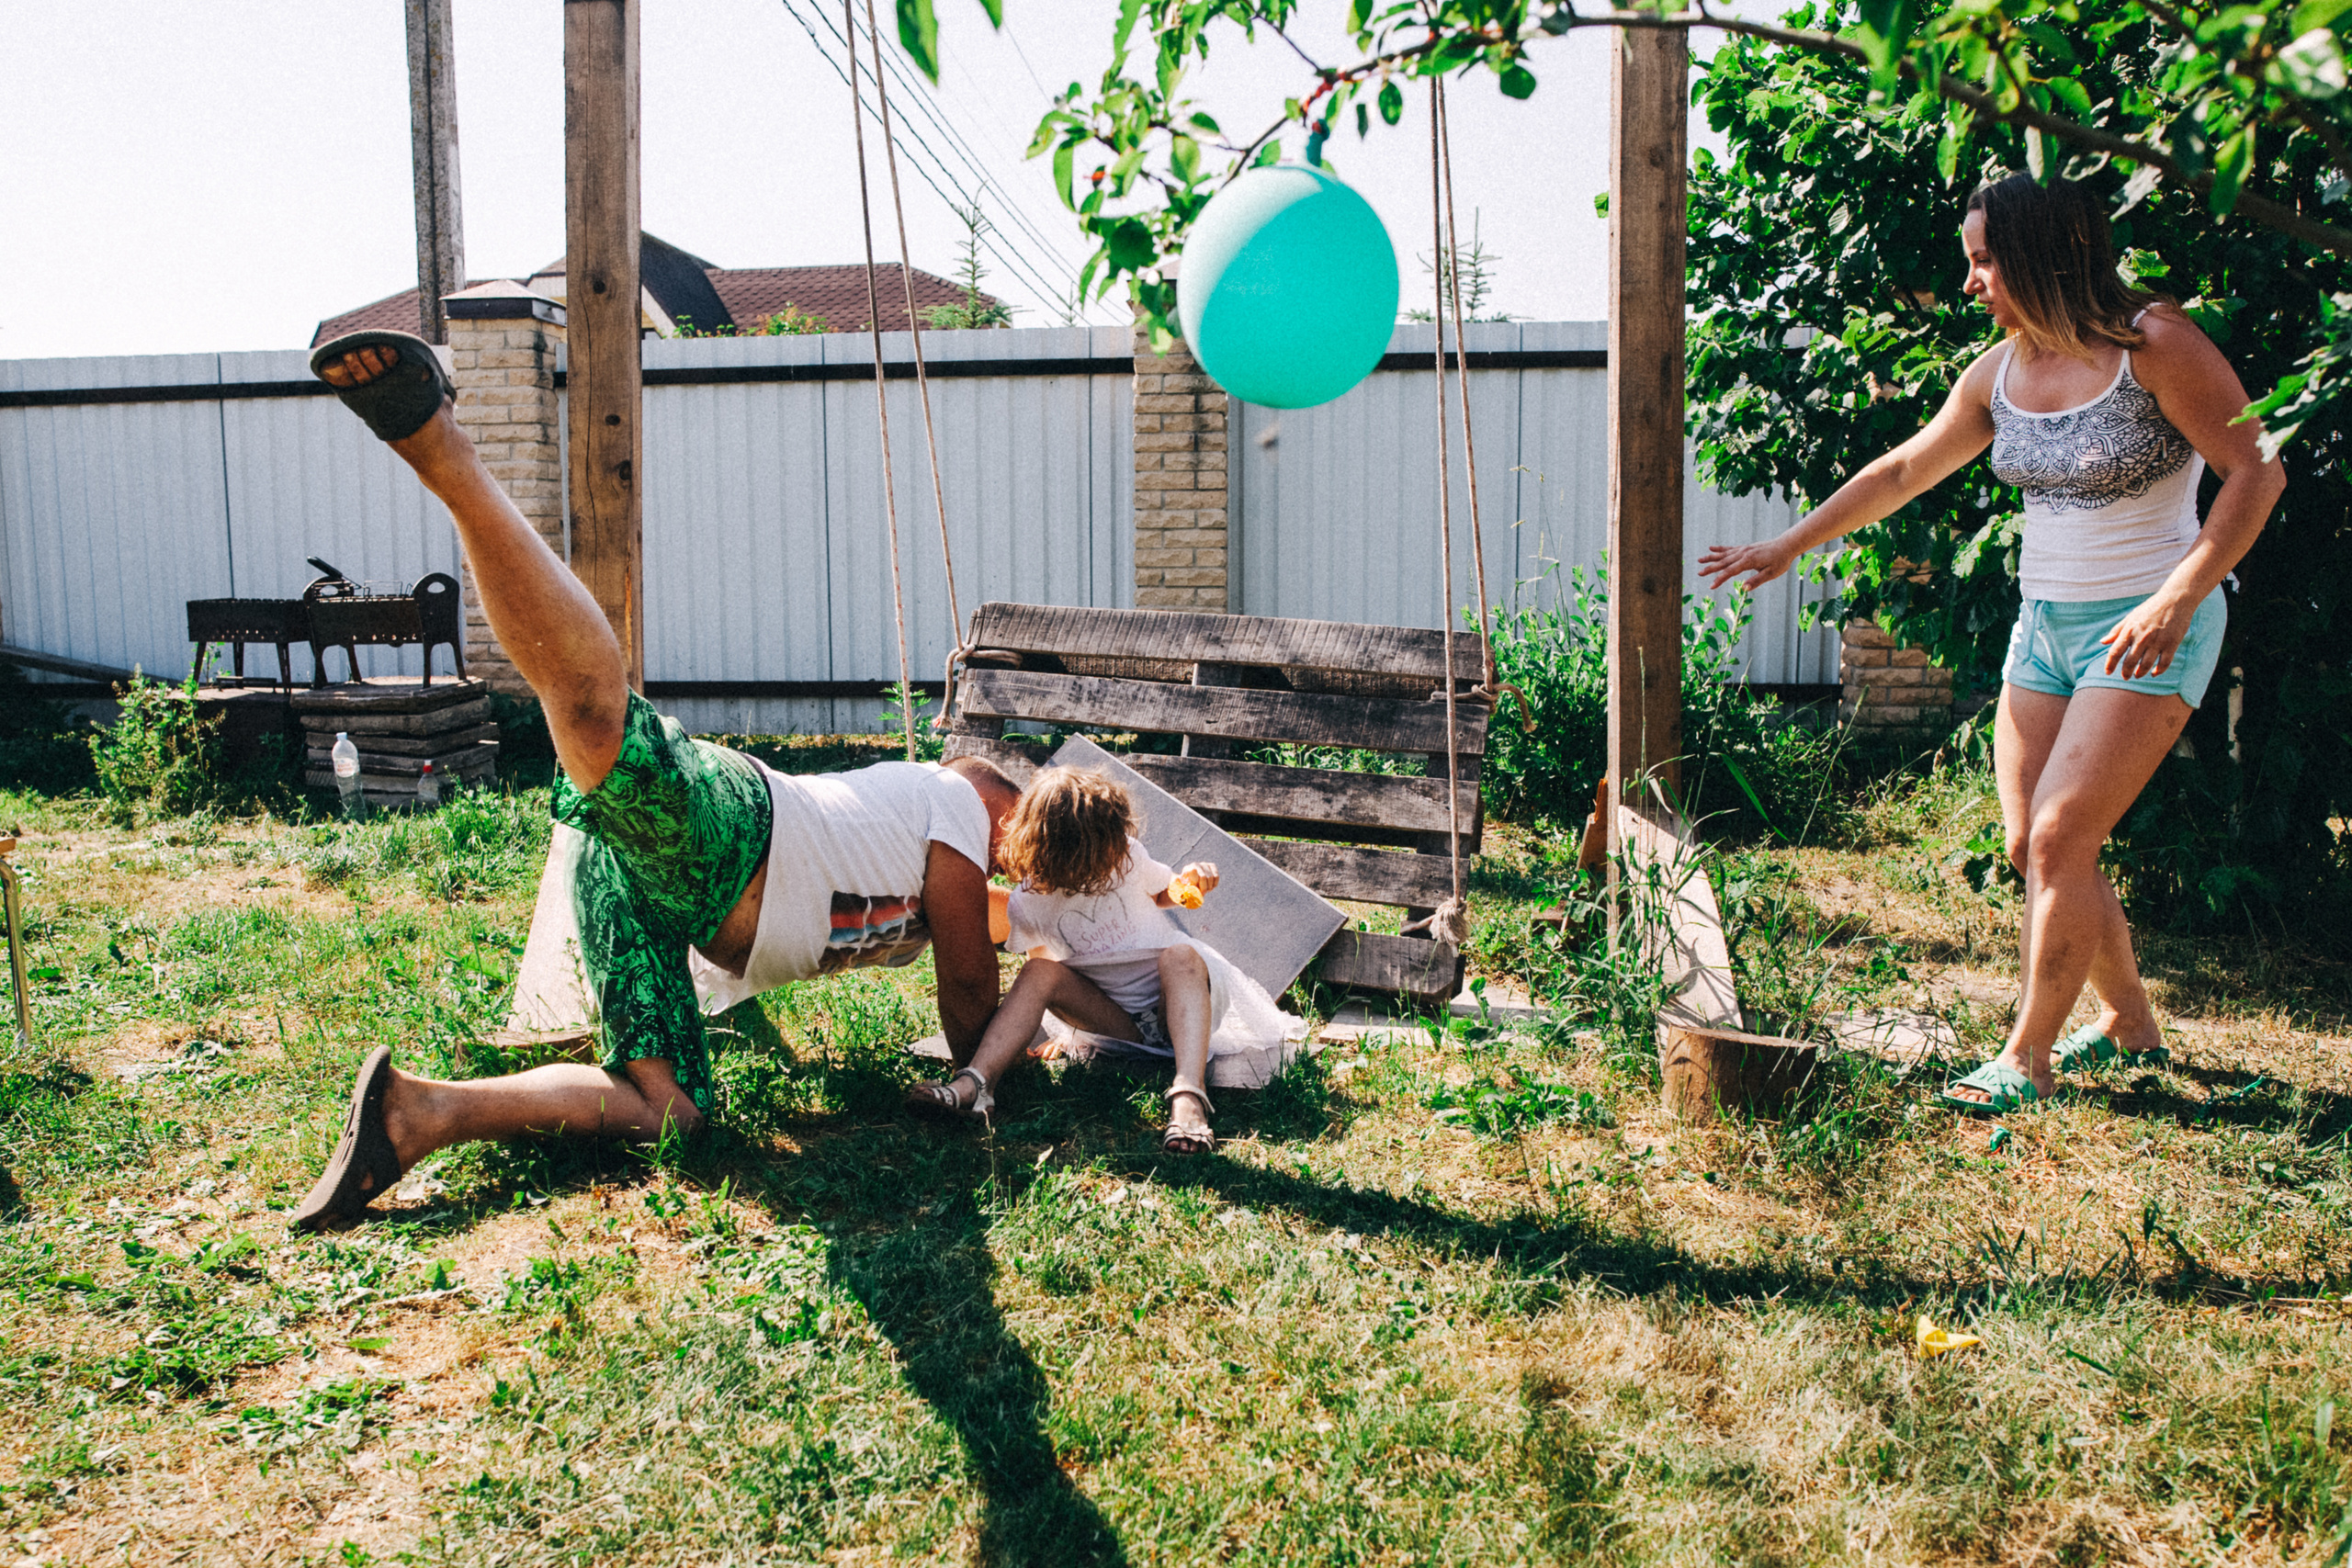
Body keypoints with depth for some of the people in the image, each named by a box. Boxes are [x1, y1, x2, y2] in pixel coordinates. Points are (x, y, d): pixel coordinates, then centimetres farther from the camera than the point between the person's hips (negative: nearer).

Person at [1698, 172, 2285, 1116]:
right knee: (2030, 847, 6)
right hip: (2044, 622, 7)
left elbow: (2255, 472, -12)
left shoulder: (2154, 345, -14)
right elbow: (1902, 471, 15)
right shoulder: (1998, 374, 5)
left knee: (2060, 841, -11)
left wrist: (2176, 600, -21)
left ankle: (2028, 1058, 4)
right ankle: (2130, 1023, 27)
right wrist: (1789, 546, 18)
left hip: (2149, 629, -7)